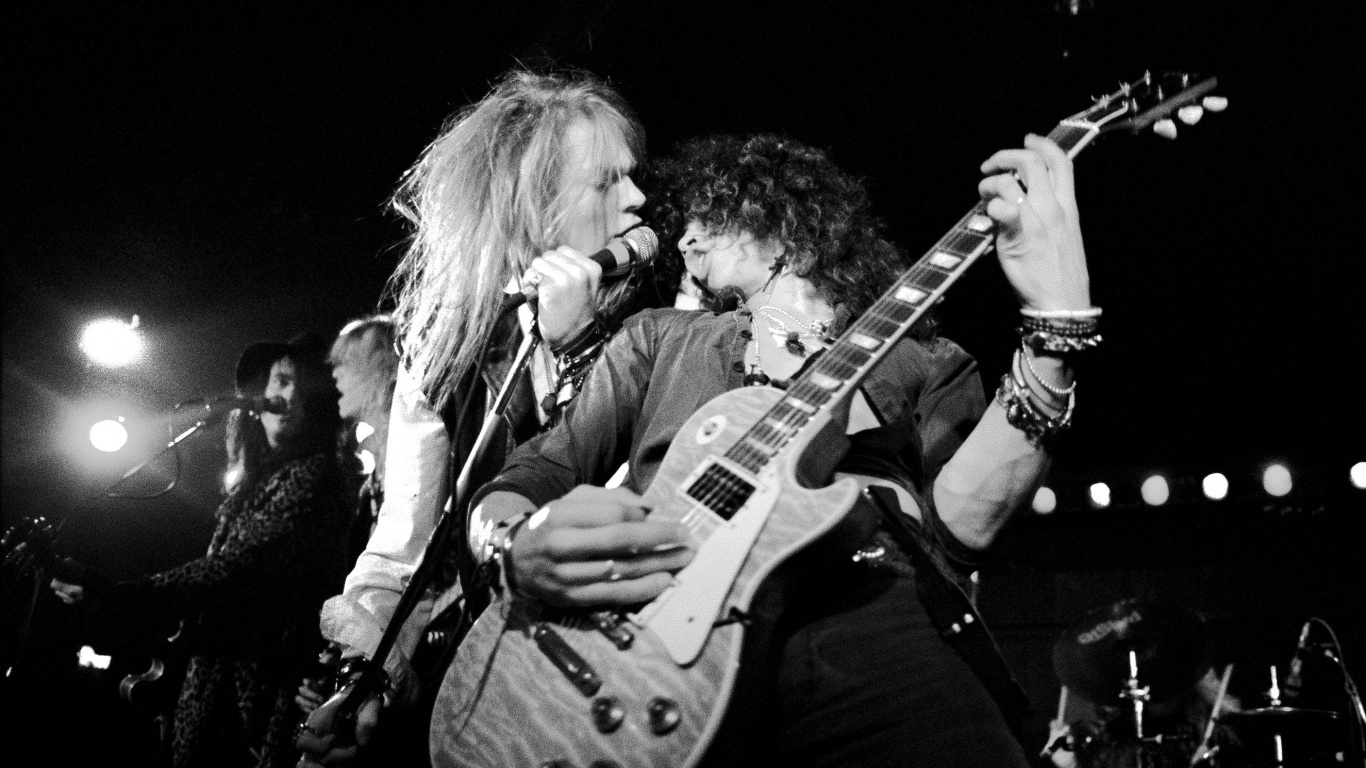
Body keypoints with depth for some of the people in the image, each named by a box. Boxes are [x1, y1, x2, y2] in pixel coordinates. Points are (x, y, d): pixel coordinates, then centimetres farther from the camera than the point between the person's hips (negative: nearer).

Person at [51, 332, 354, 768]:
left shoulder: (314, 476, -13)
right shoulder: (256, 475, 14)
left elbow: (234, 569, -22)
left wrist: (116, 600, -25)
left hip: (263, 688, -8)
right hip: (217, 673, 8)